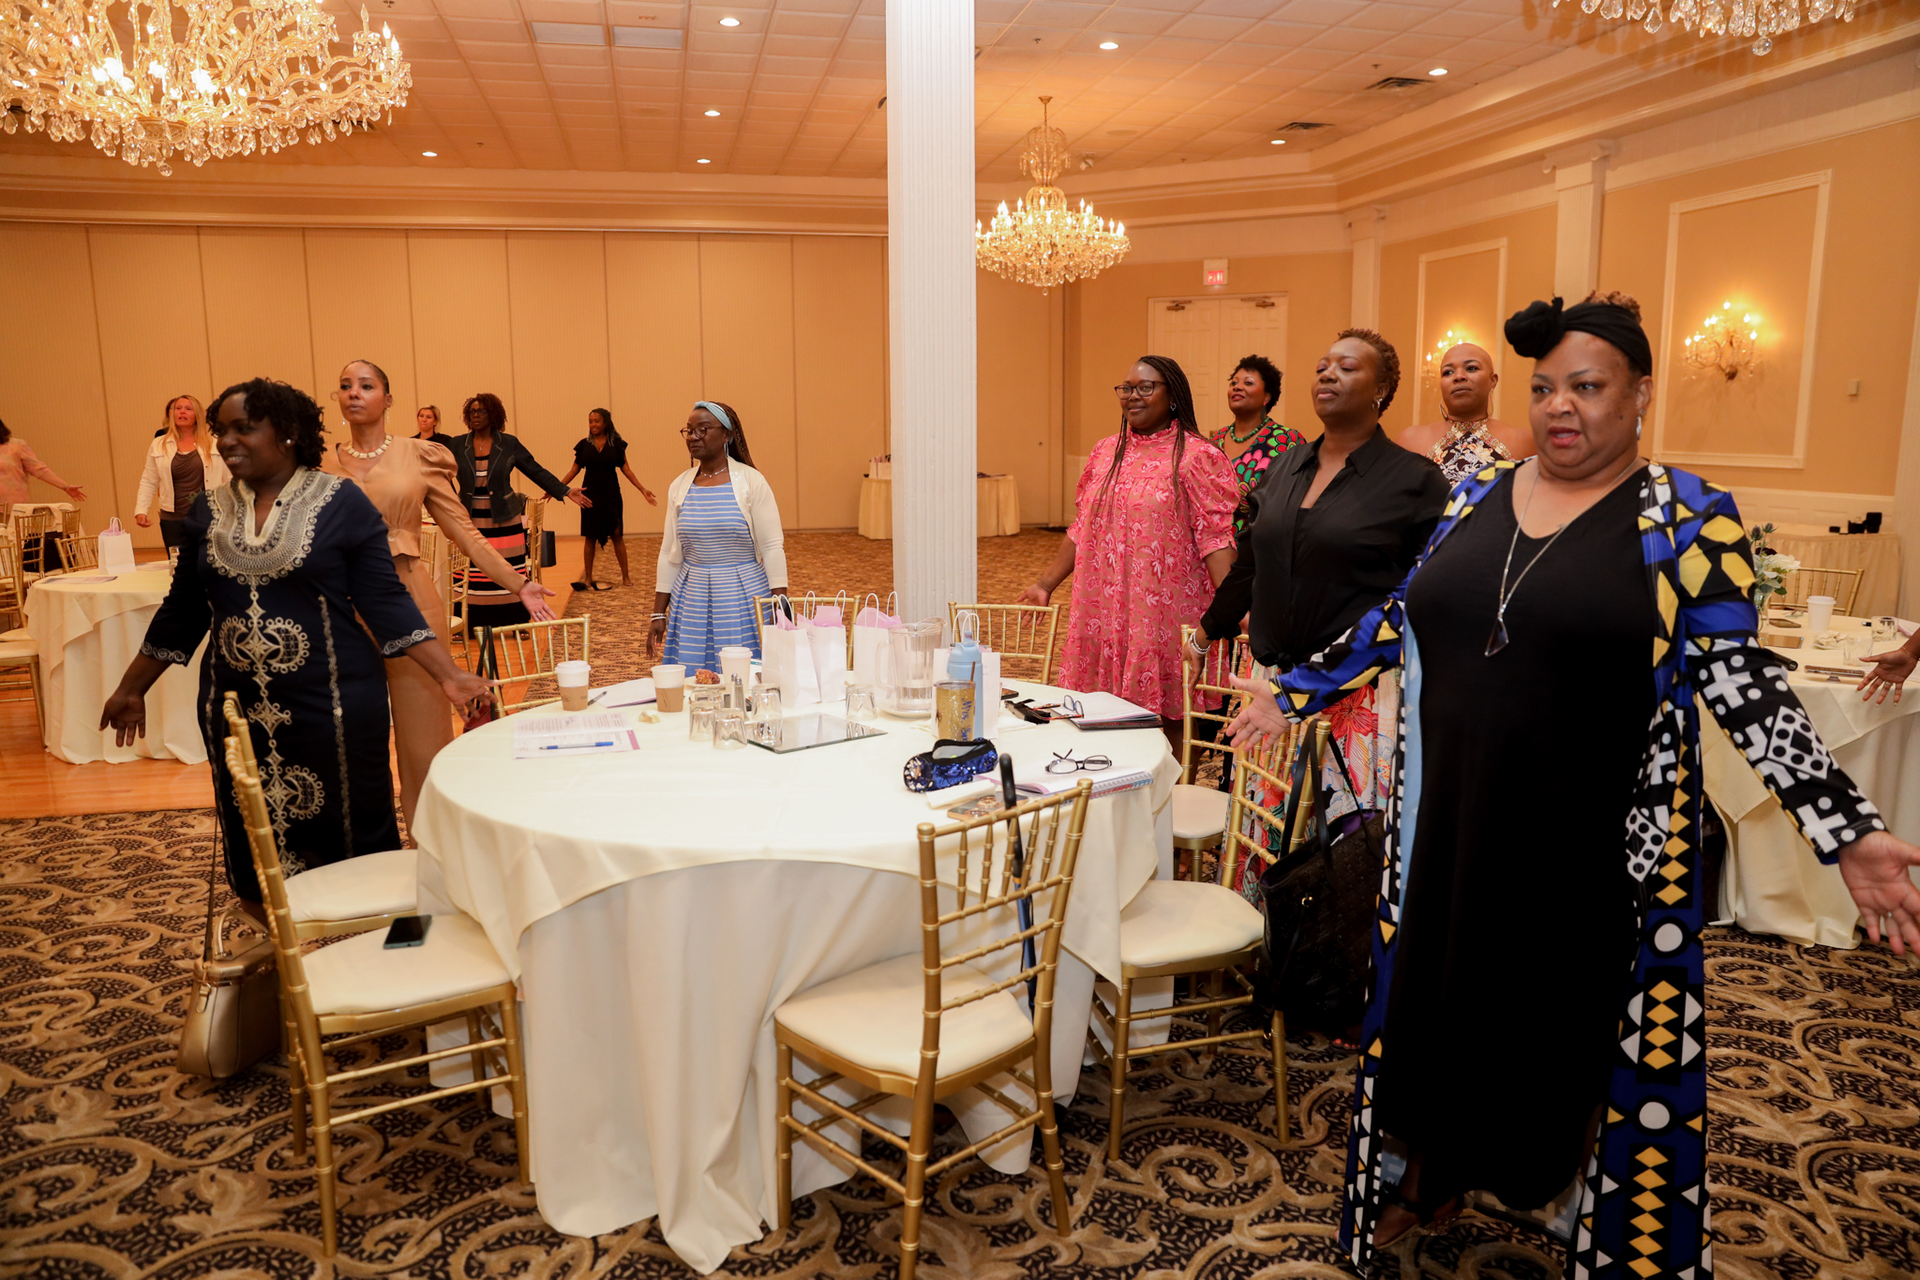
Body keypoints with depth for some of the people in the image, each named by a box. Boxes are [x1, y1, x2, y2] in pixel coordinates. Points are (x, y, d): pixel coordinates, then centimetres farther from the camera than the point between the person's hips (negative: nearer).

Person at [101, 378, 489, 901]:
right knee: (256, 857, 9)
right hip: (236, 709, 4)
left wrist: (449, 675, -14)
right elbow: (182, 612, 16)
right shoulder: (209, 510, 8)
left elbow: (385, 601, -6)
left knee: (354, 847, 2)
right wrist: (131, 690, 19)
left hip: (332, 703, -4)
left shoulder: (340, 502, -5)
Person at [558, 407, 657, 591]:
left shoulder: (616, 443, 0)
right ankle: (587, 579, 12)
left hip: (611, 495, -1)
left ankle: (626, 577, 7)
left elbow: (626, 469, 1)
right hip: (590, 496, 1)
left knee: (617, 535, 1)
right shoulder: (584, 445, 2)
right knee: (590, 537, 6)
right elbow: (574, 470, 6)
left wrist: (643, 490, -6)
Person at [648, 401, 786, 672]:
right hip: (692, 602, 4)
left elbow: (773, 548, -7)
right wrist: (658, 615, 9)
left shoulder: (751, 481, -5)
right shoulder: (680, 486, 7)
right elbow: (670, 554, 11)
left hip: (744, 598, -3)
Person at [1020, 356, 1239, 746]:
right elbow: (1081, 529, 19)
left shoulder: (1195, 457, -6)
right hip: (1105, 618, 5)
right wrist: (1046, 585, 19)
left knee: (1168, 722, 1)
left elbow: (1215, 537, -13)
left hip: (1163, 618, -5)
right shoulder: (1106, 452, 13)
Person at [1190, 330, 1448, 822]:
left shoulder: (1414, 480, -4)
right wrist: (1206, 633, 27)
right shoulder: (1285, 467, 12)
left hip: (1360, 693, -5)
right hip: (1274, 681, 5)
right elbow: (1249, 564, 22)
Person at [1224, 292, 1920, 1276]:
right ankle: (1434, 1176, 39)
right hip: (1449, 820, 4)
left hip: (1586, 841, -3)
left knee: (1563, 1007, 12)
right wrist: (1293, 692, 14)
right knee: (1437, 992, 15)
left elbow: (1742, 680, -10)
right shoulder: (1475, 496, 5)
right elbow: (1397, 619, 13)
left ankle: (1553, 1167, 41)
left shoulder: (1686, 518, -6)